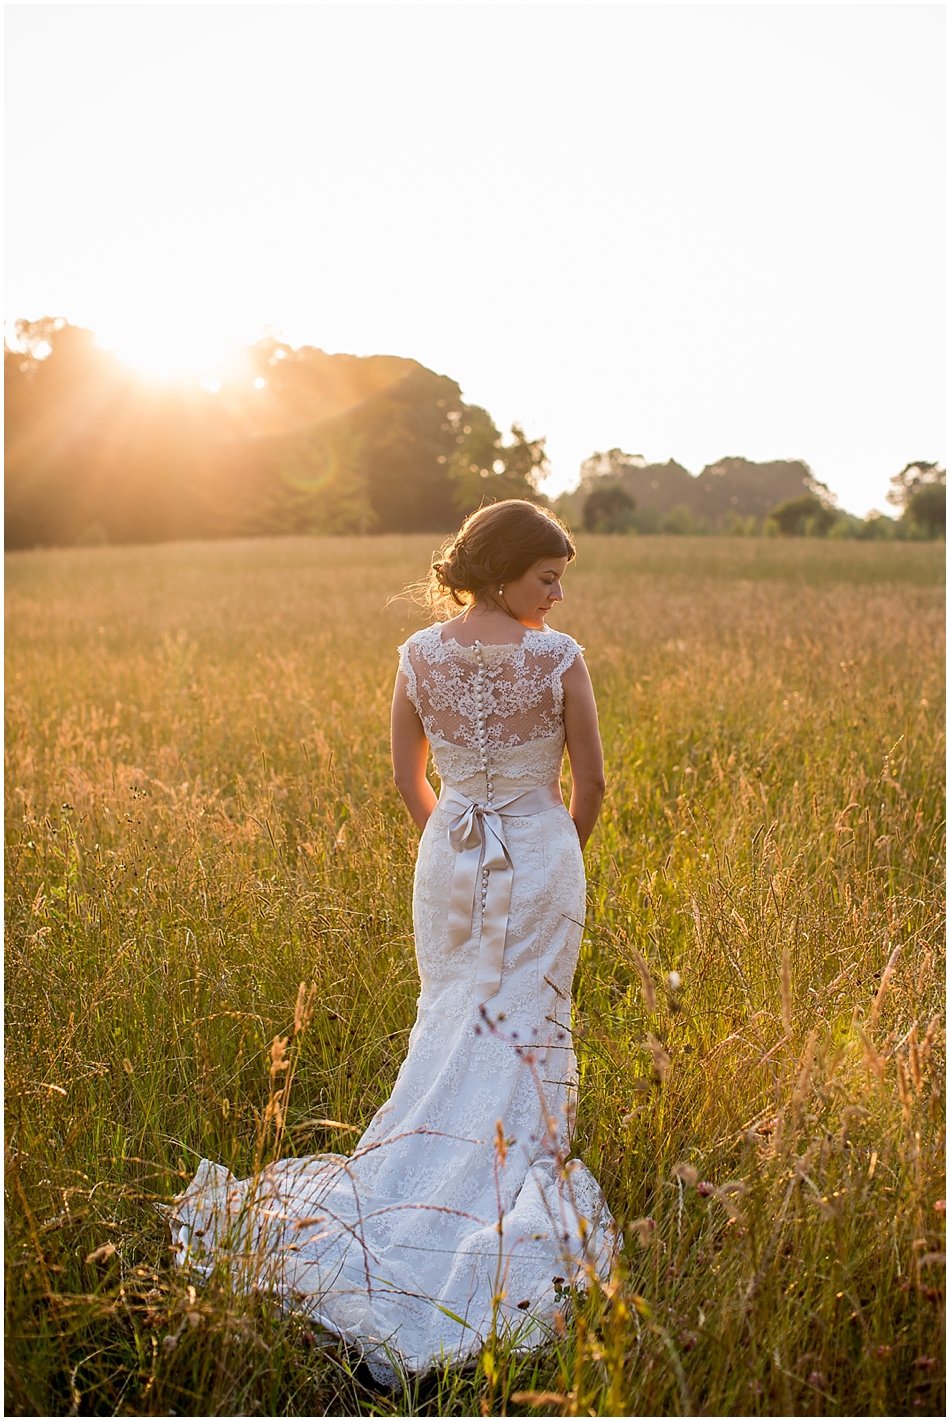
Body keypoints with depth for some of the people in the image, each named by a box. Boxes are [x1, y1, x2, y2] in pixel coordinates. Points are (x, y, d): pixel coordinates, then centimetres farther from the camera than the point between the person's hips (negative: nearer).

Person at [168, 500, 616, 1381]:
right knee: (520, 1034, 6)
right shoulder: (559, 658, -12)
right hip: (541, 858, -3)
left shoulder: (419, 655, -3)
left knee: (448, 1028, 17)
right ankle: (506, 1193, 9)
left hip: (448, 856, 4)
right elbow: (590, 784, -4)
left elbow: (408, 779, 5)